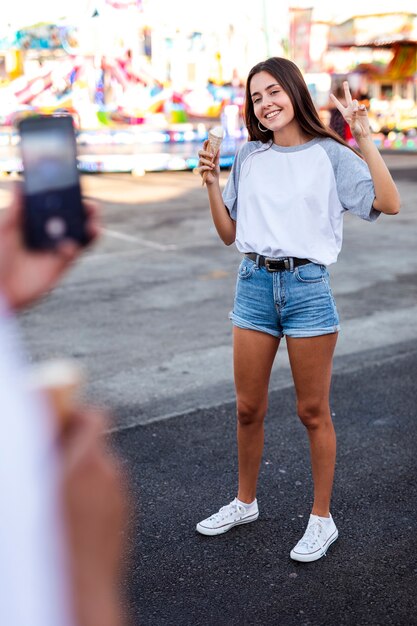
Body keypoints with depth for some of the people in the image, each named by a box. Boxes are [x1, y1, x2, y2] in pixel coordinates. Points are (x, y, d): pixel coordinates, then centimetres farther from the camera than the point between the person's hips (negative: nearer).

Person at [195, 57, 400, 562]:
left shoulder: (329, 155, -1)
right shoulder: (249, 157, 10)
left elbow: (389, 203, -15)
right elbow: (228, 234, 12)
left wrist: (364, 138, -17)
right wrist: (212, 182, 0)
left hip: (307, 285, -4)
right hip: (254, 283, 4)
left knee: (313, 411, 6)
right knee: (248, 408, 12)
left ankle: (322, 518, 21)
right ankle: (245, 502, 32)